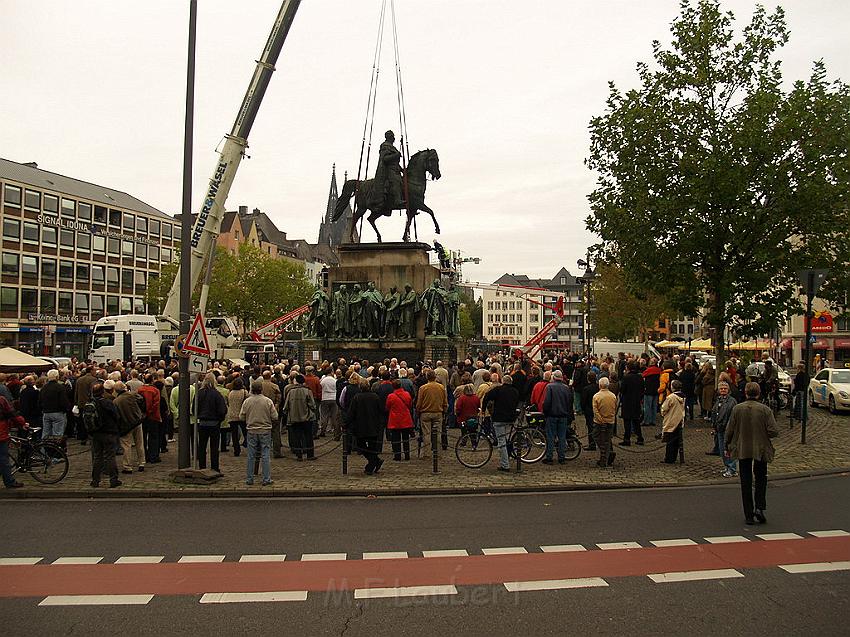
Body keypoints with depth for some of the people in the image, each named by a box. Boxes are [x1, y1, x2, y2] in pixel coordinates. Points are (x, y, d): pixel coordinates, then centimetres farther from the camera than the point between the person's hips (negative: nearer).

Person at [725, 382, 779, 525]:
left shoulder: (737, 409, -8)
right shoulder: (765, 410, -10)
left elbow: (729, 430, -4)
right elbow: (773, 431, -12)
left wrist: (727, 446, 10)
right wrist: (762, 432, 9)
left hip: (743, 450, 0)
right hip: (761, 449, 0)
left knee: (746, 482, 9)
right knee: (761, 478, 19)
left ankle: (749, 515, 12)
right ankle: (759, 508, 4)